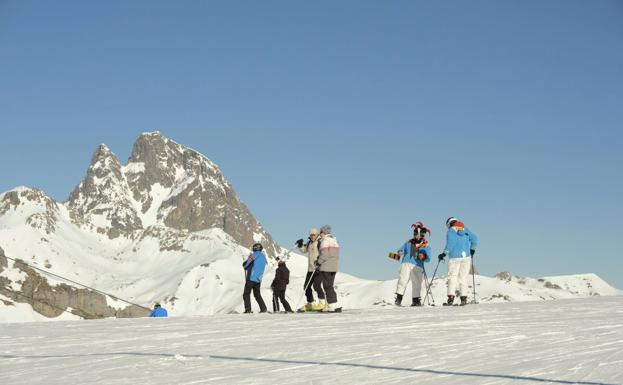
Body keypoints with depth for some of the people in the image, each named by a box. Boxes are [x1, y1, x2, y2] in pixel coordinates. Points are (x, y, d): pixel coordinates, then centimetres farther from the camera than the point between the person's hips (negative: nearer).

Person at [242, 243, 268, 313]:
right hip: (258, 279, 7)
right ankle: (263, 308, 11)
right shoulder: (263, 257, 13)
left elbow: (244, 265, -8)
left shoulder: (254, 255, -8)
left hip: (251, 278, -7)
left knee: (246, 294, -3)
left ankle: (248, 309, -15)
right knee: (257, 294, 18)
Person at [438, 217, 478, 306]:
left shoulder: (450, 231, -2)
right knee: (463, 277, 7)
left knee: (452, 277, -1)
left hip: (455, 257, -4)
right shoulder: (466, 230, 11)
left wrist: (444, 254, -5)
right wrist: (472, 250, 20)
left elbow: (450, 244, -13)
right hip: (466, 256, 4)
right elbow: (474, 239, 7)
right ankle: (463, 298, 1)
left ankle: (451, 298, -11)